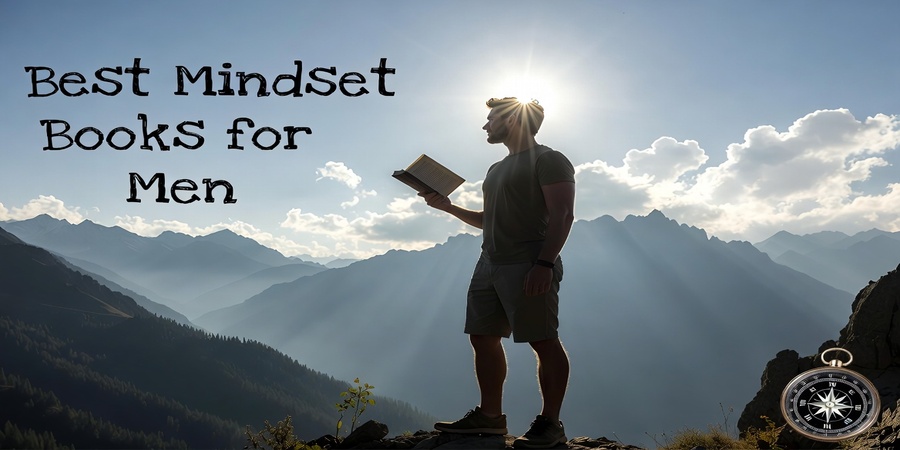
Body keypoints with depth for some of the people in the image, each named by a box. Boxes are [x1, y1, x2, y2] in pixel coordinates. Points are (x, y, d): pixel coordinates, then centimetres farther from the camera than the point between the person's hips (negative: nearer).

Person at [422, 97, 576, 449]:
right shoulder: (497, 169, 23)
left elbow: (562, 216, -14)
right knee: (483, 338, 8)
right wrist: (449, 207, 18)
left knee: (543, 341, -6)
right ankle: (490, 416, 16)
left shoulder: (547, 160, -4)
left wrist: (545, 264, -24)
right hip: (490, 264, 10)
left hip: (528, 265, -9)